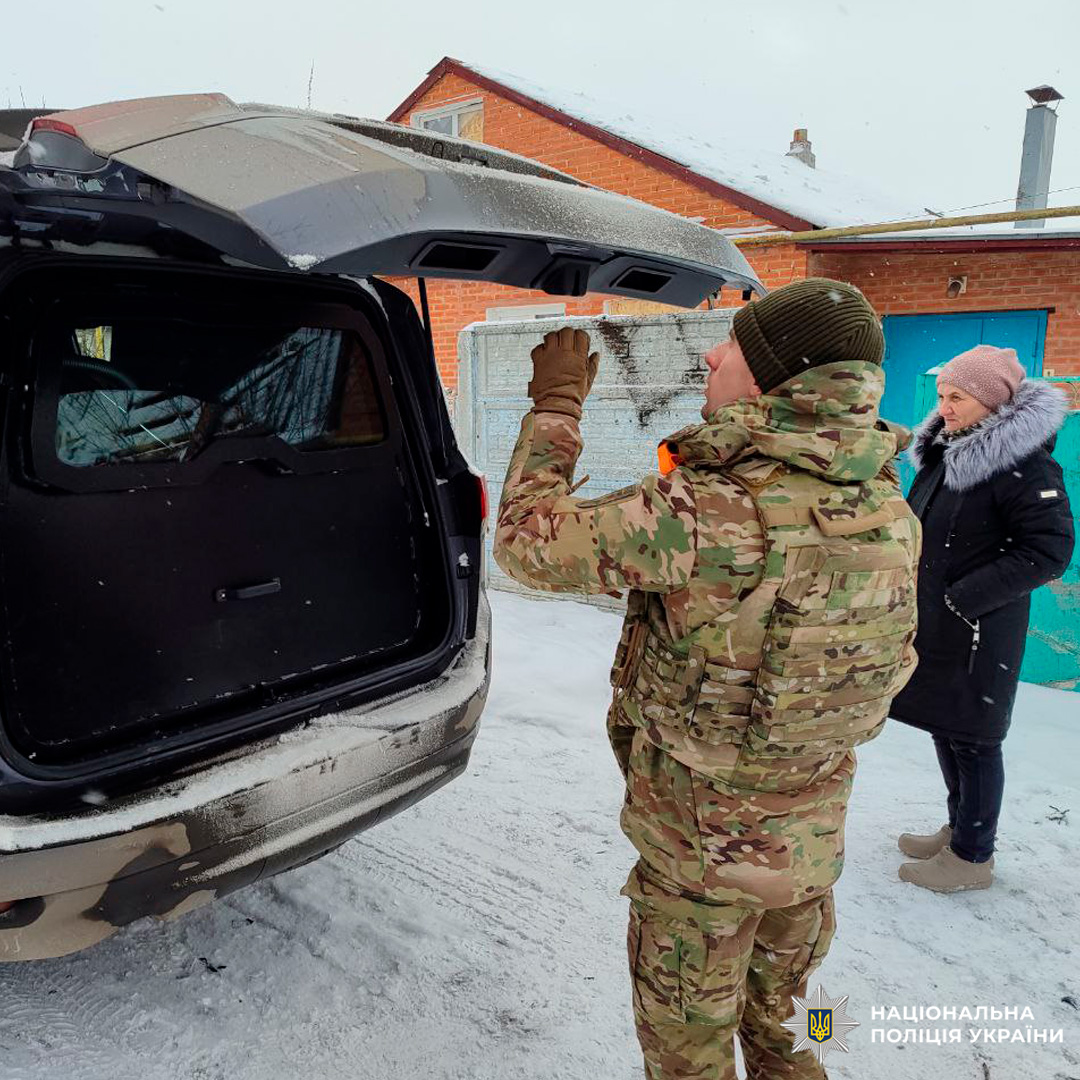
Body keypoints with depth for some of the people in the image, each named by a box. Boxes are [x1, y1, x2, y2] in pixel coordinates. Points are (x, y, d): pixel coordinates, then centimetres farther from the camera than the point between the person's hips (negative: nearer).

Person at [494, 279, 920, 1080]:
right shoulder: (890, 510, -9)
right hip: (816, 831, 7)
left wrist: (557, 403, -13)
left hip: (704, 836, -6)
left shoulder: (710, 513, -33)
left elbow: (530, 540, -25)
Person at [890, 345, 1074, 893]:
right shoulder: (943, 450, 9)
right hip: (930, 624, 8)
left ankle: (973, 856, 21)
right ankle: (959, 828, 38)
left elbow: (1048, 551, -20)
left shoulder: (1025, 464, -17)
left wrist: (964, 598, -21)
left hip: (977, 635, -8)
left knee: (971, 740, 4)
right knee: (943, 726, 19)